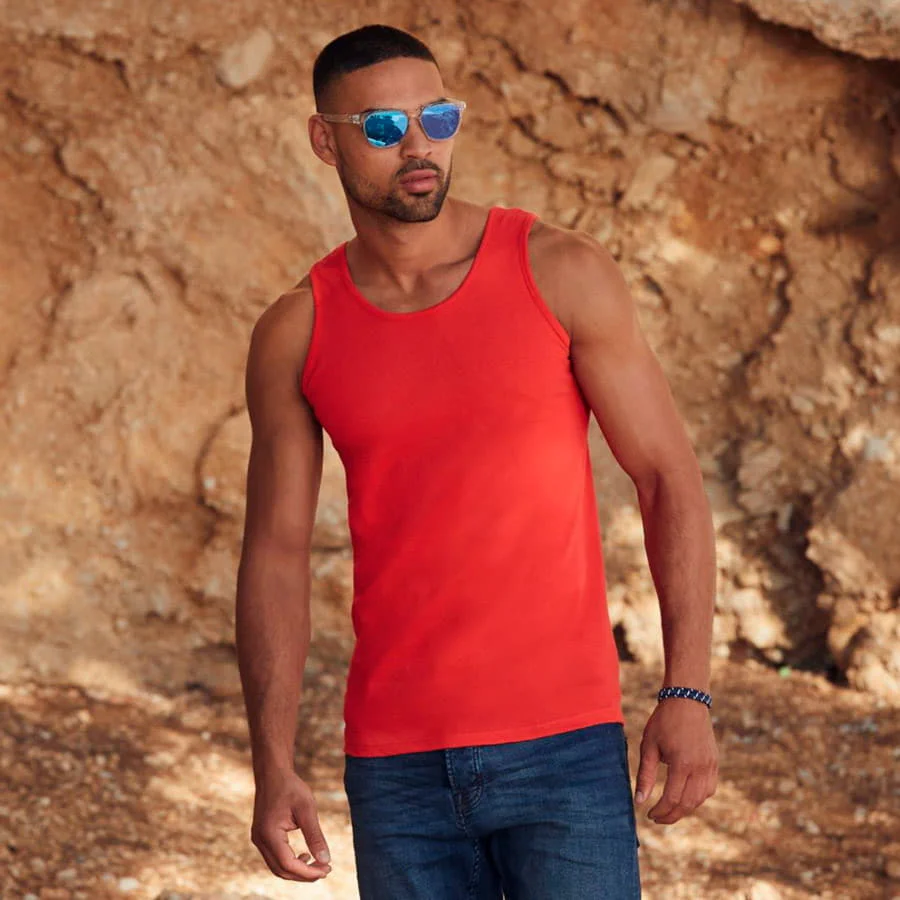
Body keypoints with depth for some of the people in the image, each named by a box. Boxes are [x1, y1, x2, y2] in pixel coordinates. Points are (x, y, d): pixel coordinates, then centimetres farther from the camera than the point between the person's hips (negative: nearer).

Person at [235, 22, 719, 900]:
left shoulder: (561, 272, -3)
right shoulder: (295, 334, 3)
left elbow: (669, 478, -2)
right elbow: (275, 555, 6)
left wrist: (687, 694, -10)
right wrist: (273, 769, -2)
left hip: (563, 746, -2)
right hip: (397, 768, 2)